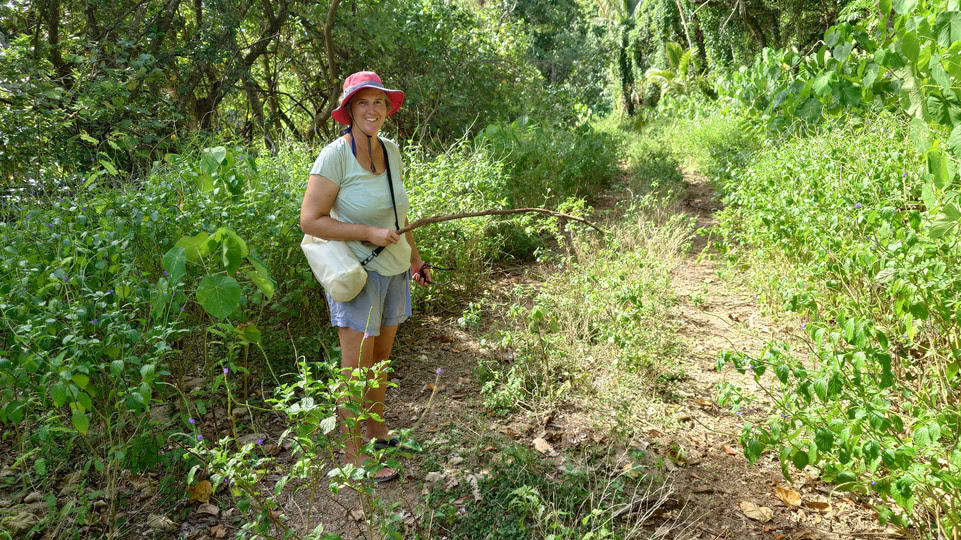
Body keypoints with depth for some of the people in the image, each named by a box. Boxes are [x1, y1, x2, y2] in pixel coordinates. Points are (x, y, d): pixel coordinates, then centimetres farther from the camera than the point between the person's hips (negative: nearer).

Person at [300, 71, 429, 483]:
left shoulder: (390, 150, 5)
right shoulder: (335, 156, -16)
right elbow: (310, 221, -17)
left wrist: (414, 256, 20)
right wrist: (369, 233, -22)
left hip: (393, 269, 7)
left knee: (381, 357, 19)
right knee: (356, 367, 2)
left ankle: (377, 429, 37)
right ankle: (353, 453, 17)